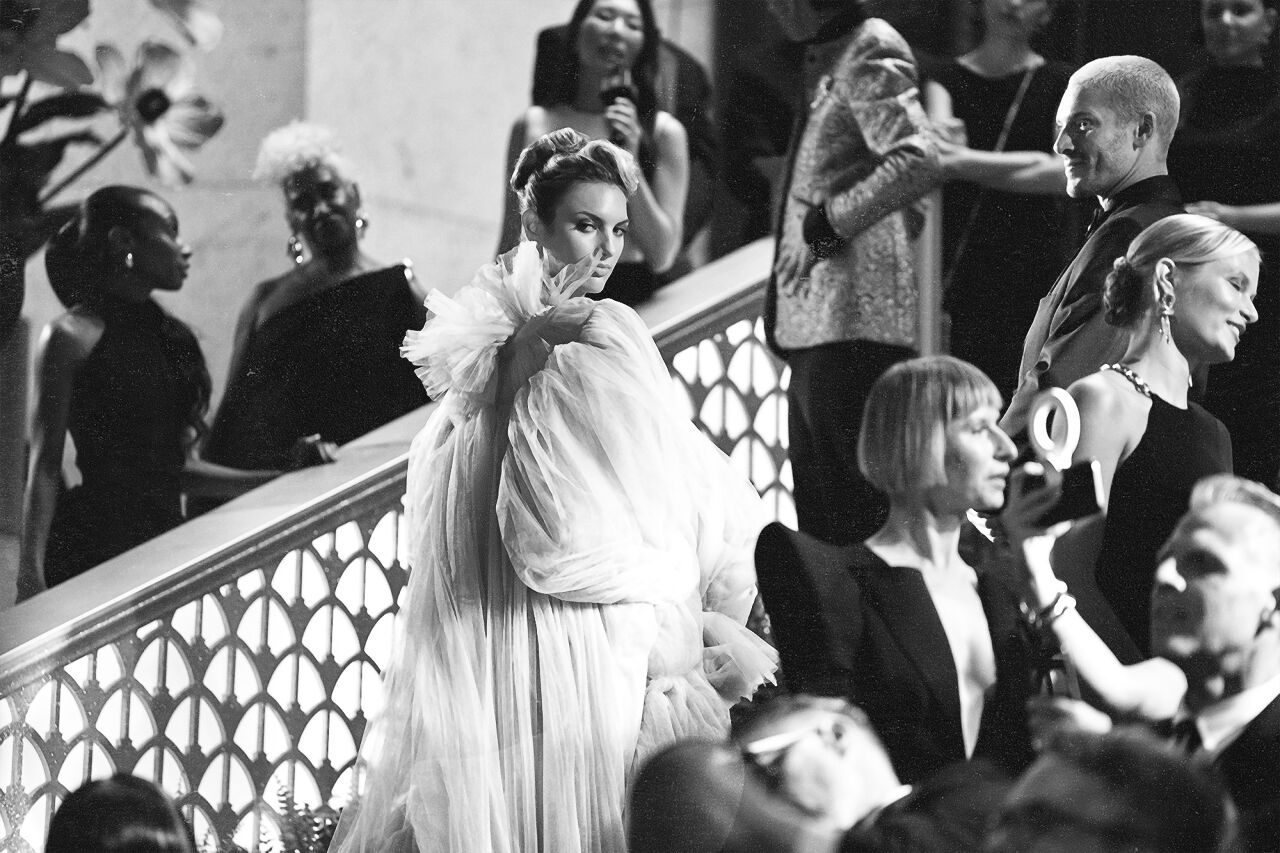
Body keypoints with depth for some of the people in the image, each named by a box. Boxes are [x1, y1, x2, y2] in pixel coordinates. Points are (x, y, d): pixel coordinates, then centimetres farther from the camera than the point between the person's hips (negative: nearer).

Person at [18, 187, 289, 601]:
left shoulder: (169, 335, 14)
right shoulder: (73, 336, -5)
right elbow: (46, 466, -8)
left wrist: (280, 480, 9)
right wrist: (30, 571, -15)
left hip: (164, 534, 6)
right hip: (92, 547, -6)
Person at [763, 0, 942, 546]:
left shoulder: (869, 55, -10)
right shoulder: (828, 57, 19)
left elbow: (918, 159, -24)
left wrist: (828, 222, -17)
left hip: (853, 320, -11)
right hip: (814, 323, 11)